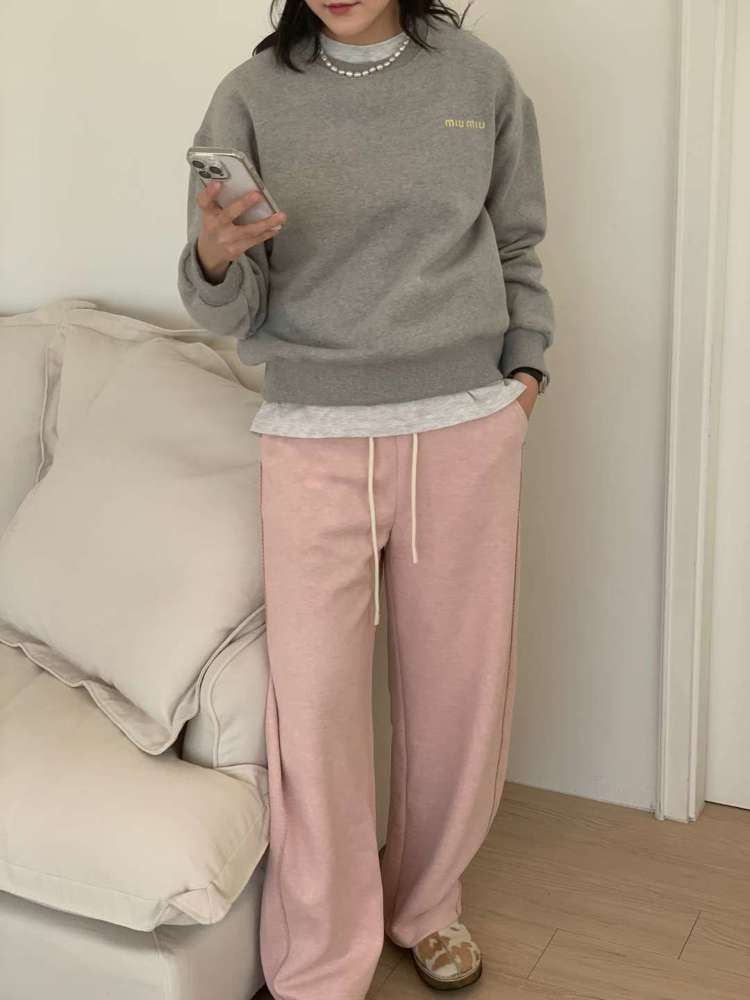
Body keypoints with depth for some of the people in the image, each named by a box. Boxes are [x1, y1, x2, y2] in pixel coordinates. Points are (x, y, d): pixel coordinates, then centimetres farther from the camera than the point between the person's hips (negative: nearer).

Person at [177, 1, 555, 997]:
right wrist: (214, 257, -23)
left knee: (457, 682, 11)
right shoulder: (253, 95, -2)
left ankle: (427, 900, 35)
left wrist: (527, 361, 5)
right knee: (315, 705, -2)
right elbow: (234, 310, -3)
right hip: (314, 440, -1)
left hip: (467, 432, 2)